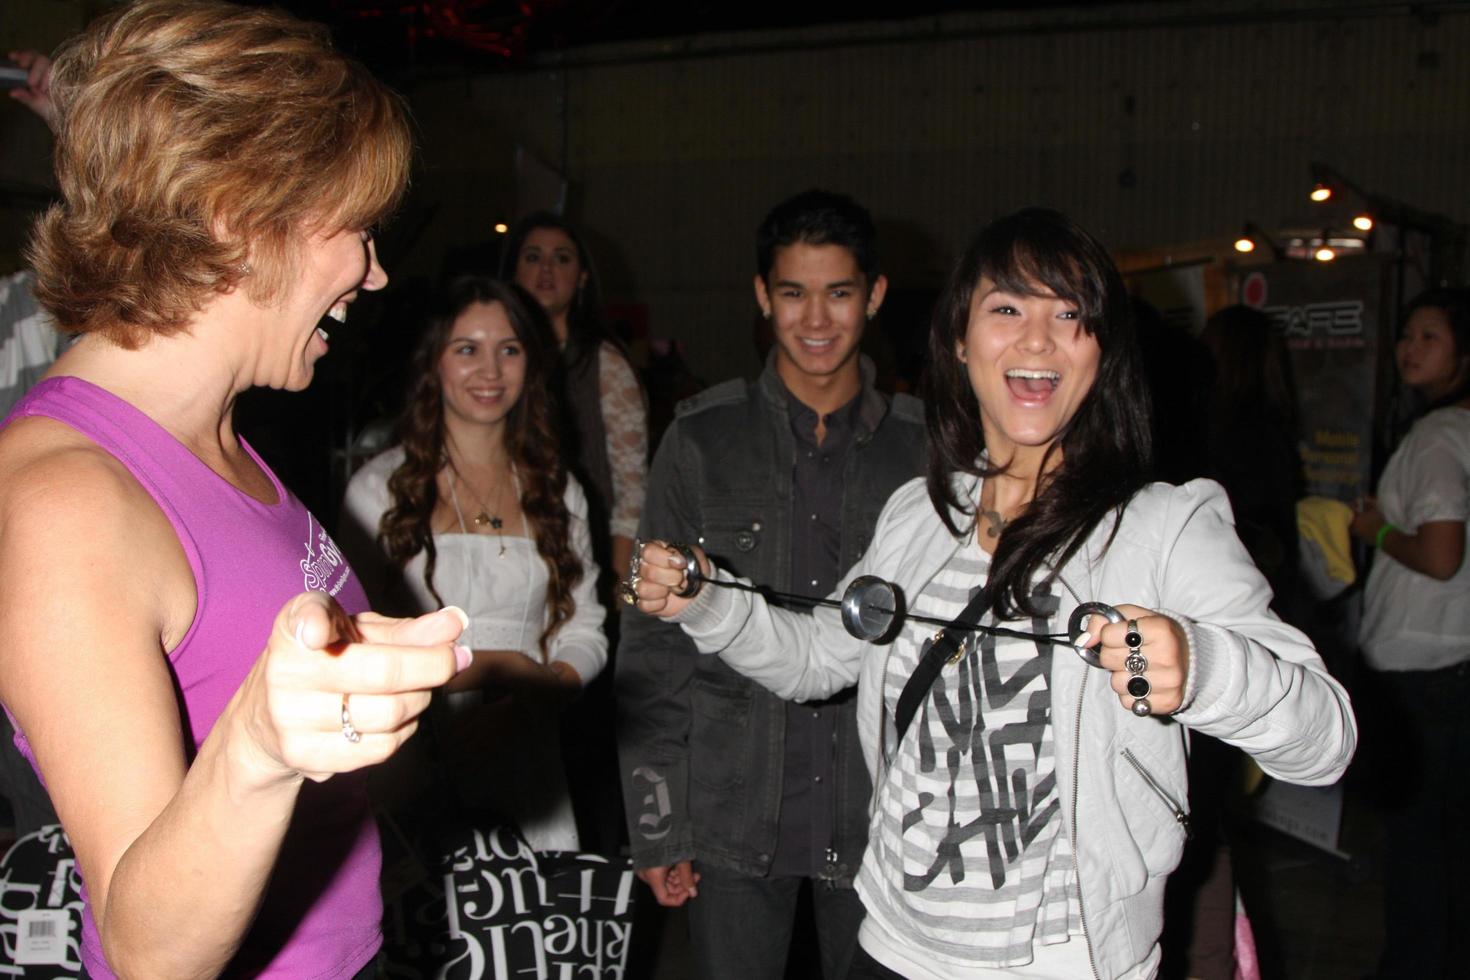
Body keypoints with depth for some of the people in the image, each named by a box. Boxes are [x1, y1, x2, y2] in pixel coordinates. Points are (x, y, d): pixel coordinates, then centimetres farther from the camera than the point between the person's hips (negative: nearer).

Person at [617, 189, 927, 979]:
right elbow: (651, 642, 0)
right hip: (733, 816, 0)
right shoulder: (703, 438, -1)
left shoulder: (923, 446, 1)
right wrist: (655, 823, -3)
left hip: (880, 818, 1)